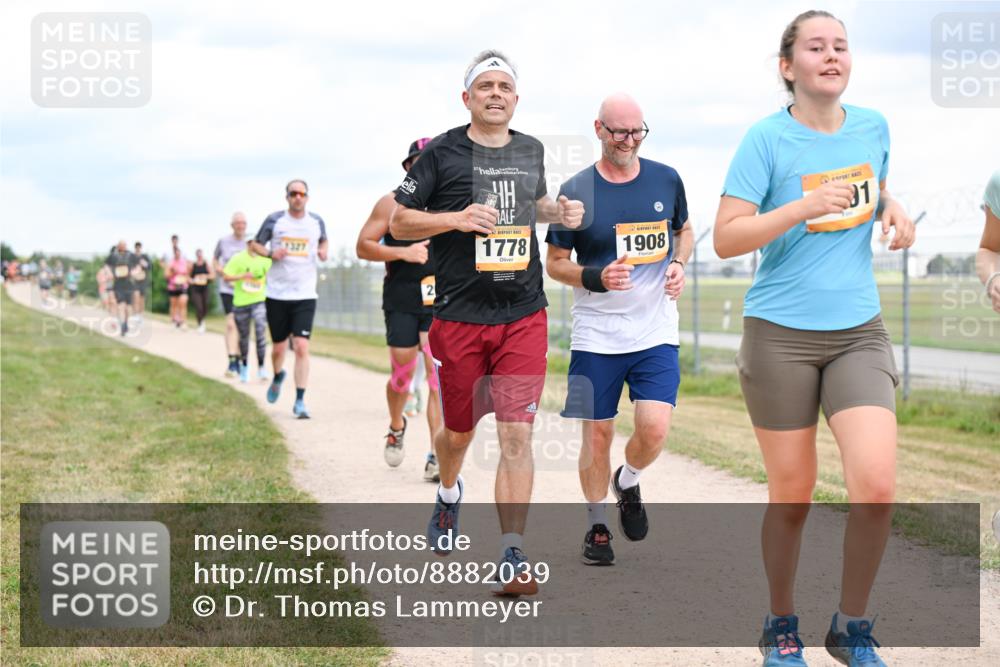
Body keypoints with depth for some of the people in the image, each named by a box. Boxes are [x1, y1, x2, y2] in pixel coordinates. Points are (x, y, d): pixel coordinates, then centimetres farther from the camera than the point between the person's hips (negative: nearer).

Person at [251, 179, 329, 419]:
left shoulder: (316, 222, 4)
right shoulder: (274, 220, 0)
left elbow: (323, 240, 25)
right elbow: (256, 244, 9)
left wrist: (323, 251, 2)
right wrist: (270, 254, -11)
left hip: (305, 295, 0)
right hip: (277, 294, 0)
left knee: (302, 347, -13)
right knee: (278, 347, 10)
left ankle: (300, 401, -8)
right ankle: (278, 377, 44)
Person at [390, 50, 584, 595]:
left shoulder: (531, 151, 10)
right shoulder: (442, 153, -2)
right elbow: (399, 223, -2)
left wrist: (561, 213, 7)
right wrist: (457, 218, -17)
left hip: (523, 317, 2)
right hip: (458, 317, -2)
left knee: (516, 434, -8)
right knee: (460, 430, 12)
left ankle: (511, 561, -7)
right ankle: (449, 494, 47)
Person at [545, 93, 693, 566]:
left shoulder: (666, 180, 3)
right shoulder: (576, 192, -5)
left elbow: (683, 231, 21)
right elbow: (554, 262, 2)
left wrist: (678, 265, 0)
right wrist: (597, 278, -16)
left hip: (656, 332, 1)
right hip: (596, 335, -1)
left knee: (655, 429, -12)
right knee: (597, 434, 3)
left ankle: (628, 483, 22)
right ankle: (597, 524, 23)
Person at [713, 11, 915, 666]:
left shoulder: (873, 126, 6)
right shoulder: (767, 138, -7)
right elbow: (725, 238, -11)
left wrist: (892, 208, 2)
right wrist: (805, 206, -23)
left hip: (859, 333, 3)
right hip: (780, 335, -3)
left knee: (877, 486, -14)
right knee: (792, 496, 5)